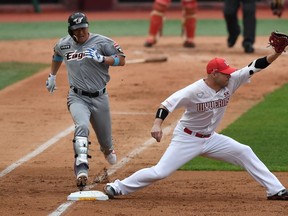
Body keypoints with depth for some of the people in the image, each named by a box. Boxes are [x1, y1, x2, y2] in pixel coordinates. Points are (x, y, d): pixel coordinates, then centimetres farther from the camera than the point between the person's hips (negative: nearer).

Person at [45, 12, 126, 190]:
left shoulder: (101, 42, -9)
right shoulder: (64, 44, 2)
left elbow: (122, 60, -12)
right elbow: (58, 55, 26)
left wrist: (101, 58, -25)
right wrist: (52, 76, 32)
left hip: (99, 97, 0)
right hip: (78, 97, 0)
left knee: (105, 137, 13)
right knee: (82, 126, -30)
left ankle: (108, 149, 54)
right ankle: (82, 169, -39)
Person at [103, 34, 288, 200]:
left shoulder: (230, 83, -8)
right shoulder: (195, 91, -24)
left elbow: (255, 67, -12)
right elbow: (167, 104, -27)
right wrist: (157, 124, -44)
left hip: (209, 139, 6)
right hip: (186, 138, -6)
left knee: (244, 153, -1)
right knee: (160, 172, -11)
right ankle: (116, 188, 2)